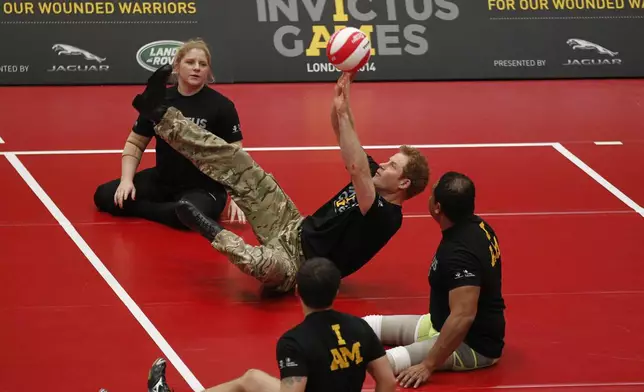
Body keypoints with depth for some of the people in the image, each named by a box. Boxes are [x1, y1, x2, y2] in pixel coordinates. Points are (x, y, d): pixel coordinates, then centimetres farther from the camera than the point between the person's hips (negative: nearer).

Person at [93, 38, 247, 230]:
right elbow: (135, 143, 7)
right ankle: (168, 207, -5)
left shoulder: (222, 106, -10)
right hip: (162, 181, 4)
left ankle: (141, 208, -12)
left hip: (204, 187, -4)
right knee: (104, 195, -11)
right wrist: (127, 179, -8)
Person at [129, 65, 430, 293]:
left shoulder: (386, 217, -22)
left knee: (268, 265, -46)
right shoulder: (375, 180, 4)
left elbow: (355, 169, -37)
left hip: (299, 264, -8)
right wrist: (341, 99, -17)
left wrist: (343, 113, -38)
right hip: (296, 231, 8)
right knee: (239, 166, 2)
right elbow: (343, 137, 1)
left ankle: (216, 234, -18)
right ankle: (161, 115, 3)